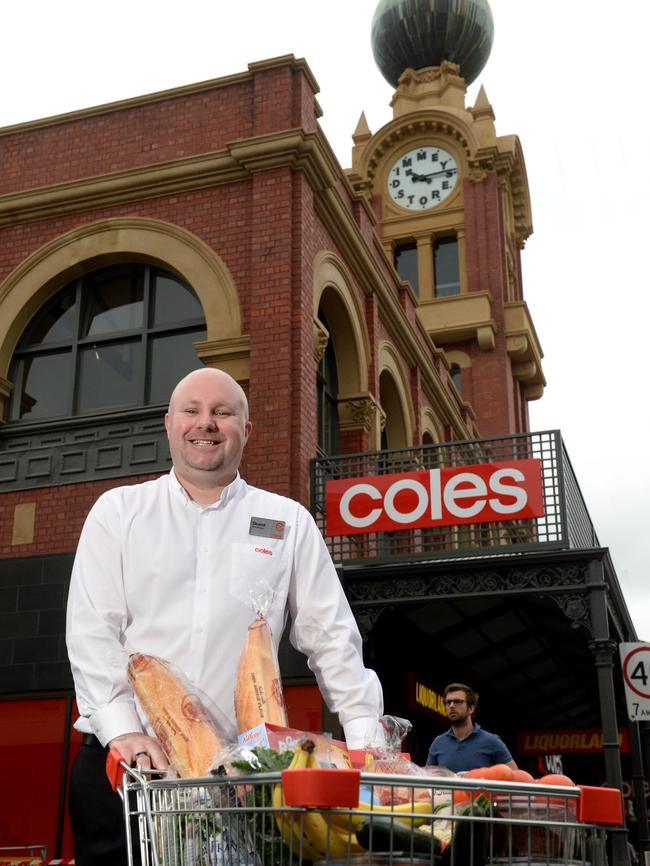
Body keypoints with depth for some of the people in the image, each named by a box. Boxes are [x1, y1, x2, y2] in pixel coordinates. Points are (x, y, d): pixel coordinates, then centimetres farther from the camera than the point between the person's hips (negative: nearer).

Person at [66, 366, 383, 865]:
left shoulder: (289, 523, 9)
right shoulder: (118, 512, 8)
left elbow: (331, 638, 7)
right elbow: (91, 630, 0)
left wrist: (367, 741, -2)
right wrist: (124, 729, -13)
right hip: (124, 761, 0)